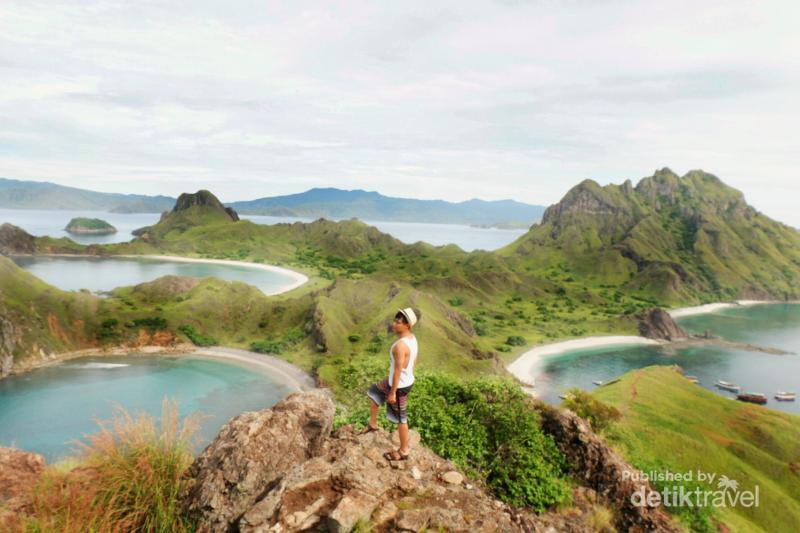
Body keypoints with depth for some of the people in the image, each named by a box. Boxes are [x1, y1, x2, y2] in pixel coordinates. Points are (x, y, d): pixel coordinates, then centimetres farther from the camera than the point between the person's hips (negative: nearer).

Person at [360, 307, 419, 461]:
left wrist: (392, 393, -17)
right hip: (407, 381, 9)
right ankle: (373, 424, 40)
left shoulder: (400, 345, -31)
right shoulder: (412, 338, -2)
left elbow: (398, 371, -26)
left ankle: (404, 451, 28)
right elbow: (414, 361, 10)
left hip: (400, 386, -9)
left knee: (400, 418, 9)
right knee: (373, 392, 24)